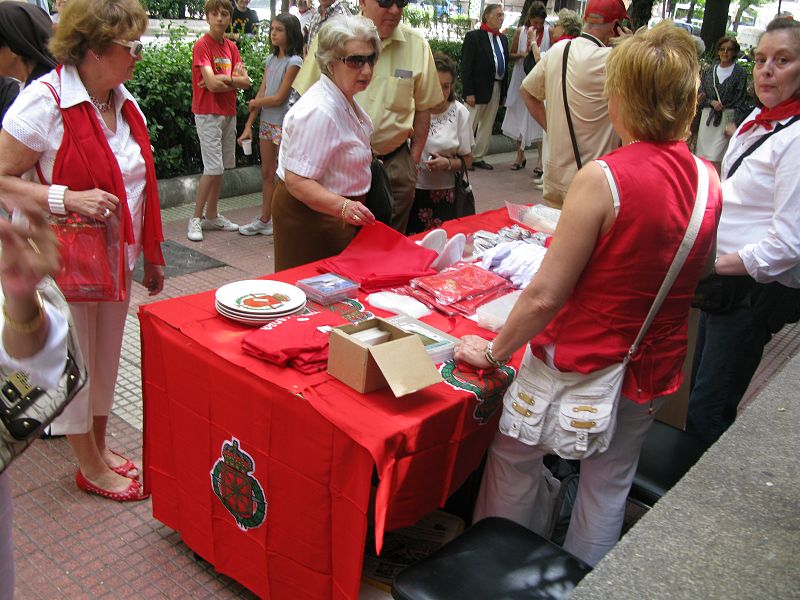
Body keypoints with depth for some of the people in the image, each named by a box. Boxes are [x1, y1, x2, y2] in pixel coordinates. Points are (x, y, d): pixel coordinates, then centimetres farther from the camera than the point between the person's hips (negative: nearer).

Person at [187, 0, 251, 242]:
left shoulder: (231, 47, 12)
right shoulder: (202, 45, -9)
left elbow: (246, 82, 2)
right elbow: (212, 84, -20)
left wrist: (222, 79, -13)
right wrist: (234, 80, -4)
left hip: (229, 113, 7)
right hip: (208, 113, -7)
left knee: (221, 167, 10)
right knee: (213, 167, -11)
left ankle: (211, 216, 19)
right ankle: (196, 218, -3)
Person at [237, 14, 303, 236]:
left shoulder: (294, 62, -11)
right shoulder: (271, 59, 10)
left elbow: (279, 98, -14)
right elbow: (261, 93, 8)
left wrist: (254, 103, 0)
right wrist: (249, 125, 4)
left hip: (284, 125, -7)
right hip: (267, 123, 7)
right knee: (267, 173, 13)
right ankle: (265, 220, 22)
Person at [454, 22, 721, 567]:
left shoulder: (604, 178, -24)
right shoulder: (710, 182, -5)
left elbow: (545, 297, -22)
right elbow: (687, 279, 10)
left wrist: (494, 352, -8)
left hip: (579, 360, -6)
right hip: (654, 368, 6)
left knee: (515, 459, 18)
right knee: (610, 483, 22)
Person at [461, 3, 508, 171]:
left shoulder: (503, 39, 13)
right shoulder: (473, 36, -6)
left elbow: (505, 66, 14)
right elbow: (466, 66, -10)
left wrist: (504, 92, 9)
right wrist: (469, 92, -17)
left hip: (496, 88, 7)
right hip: (479, 88, -6)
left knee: (487, 125, 10)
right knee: (470, 125, -1)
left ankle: (478, 157, 19)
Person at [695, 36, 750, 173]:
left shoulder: (740, 73, -2)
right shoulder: (709, 71, 10)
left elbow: (741, 101, -5)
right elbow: (701, 95, 12)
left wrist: (734, 125, -12)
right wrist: (712, 102, -9)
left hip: (727, 117, -4)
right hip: (708, 116, 5)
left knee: (714, 159, -12)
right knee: (703, 157, 5)